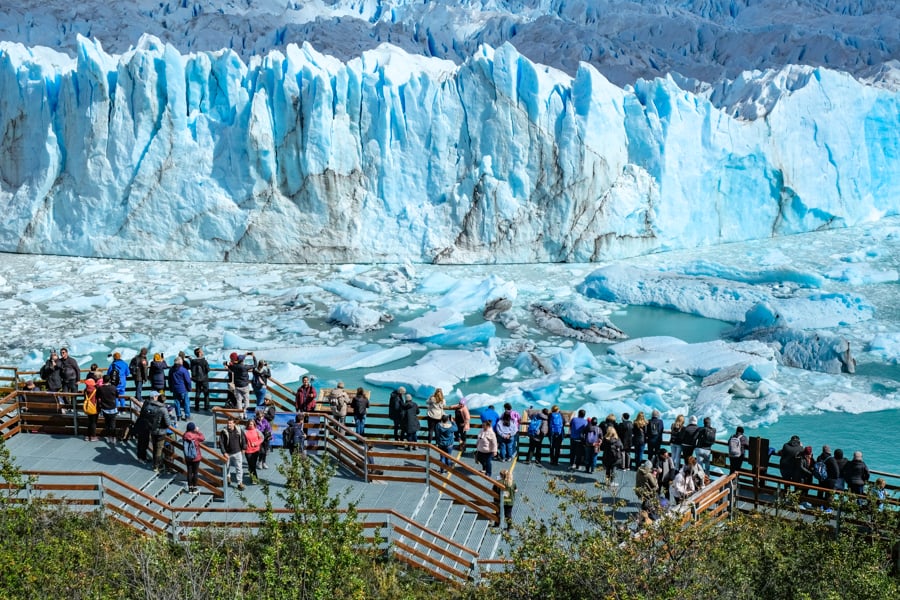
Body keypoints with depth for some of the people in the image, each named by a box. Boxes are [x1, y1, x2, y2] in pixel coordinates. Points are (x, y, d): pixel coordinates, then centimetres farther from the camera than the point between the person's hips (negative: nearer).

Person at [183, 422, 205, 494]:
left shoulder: (185, 435, -8)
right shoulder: (196, 435, -18)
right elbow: (203, 439, 0)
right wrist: (198, 431, 5)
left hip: (188, 458, 3)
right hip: (196, 457, -3)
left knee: (189, 472, 11)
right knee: (195, 472, 7)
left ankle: (190, 488, 18)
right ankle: (194, 488, 14)